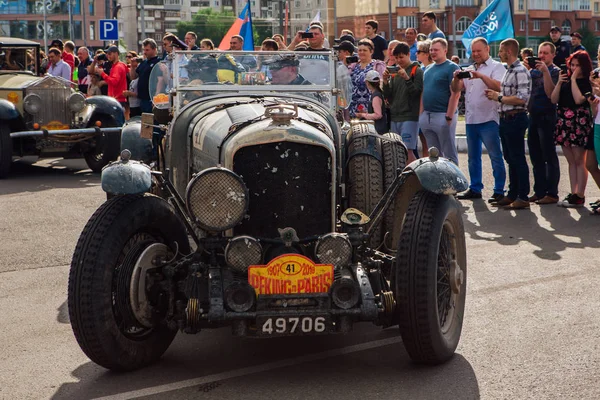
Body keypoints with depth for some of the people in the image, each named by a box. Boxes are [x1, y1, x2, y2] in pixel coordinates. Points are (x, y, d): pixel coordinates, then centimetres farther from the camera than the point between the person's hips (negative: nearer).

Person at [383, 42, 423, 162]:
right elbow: (388, 97, 12)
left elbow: (417, 93, -11)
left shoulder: (417, 71, -1)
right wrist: (385, 81, -3)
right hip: (395, 117, 6)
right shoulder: (394, 72, 16)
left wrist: (406, 78, -20)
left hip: (409, 117, -6)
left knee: (407, 150, -13)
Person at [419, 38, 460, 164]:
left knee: (449, 154, -1)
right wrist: (421, 113, 11)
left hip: (443, 116, -7)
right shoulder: (428, 69, 16)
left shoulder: (452, 68, -7)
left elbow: (455, 94, -13)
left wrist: (449, 117, -18)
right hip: (426, 116, 7)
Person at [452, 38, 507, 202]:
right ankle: (475, 189, 21)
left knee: (495, 156, -5)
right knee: (473, 156, 13)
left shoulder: (496, 67, -1)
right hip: (471, 119, 7)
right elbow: (457, 89, 11)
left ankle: (499, 191, -3)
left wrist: (481, 75, -27)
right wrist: (456, 78, -9)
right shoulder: (469, 70, 19)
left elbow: (498, 87, -17)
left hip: (488, 119, -7)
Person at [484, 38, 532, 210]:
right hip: (506, 119, 10)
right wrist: (494, 94, 7)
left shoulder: (520, 71, -15)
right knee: (510, 159, 14)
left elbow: (521, 98, -23)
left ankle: (523, 197, 1)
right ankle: (512, 194, 22)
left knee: (518, 159, -4)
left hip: (515, 119, -10)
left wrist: (499, 97, -16)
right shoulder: (509, 71, 15)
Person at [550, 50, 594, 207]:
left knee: (579, 161, -3)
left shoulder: (587, 82, -3)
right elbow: (554, 99, 6)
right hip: (564, 123, 6)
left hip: (579, 123, -6)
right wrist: (559, 82, -5)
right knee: (571, 161, 9)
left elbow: (579, 99, -19)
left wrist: (573, 79, -12)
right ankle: (573, 193, 13)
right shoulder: (565, 80, 13)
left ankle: (580, 196, -1)